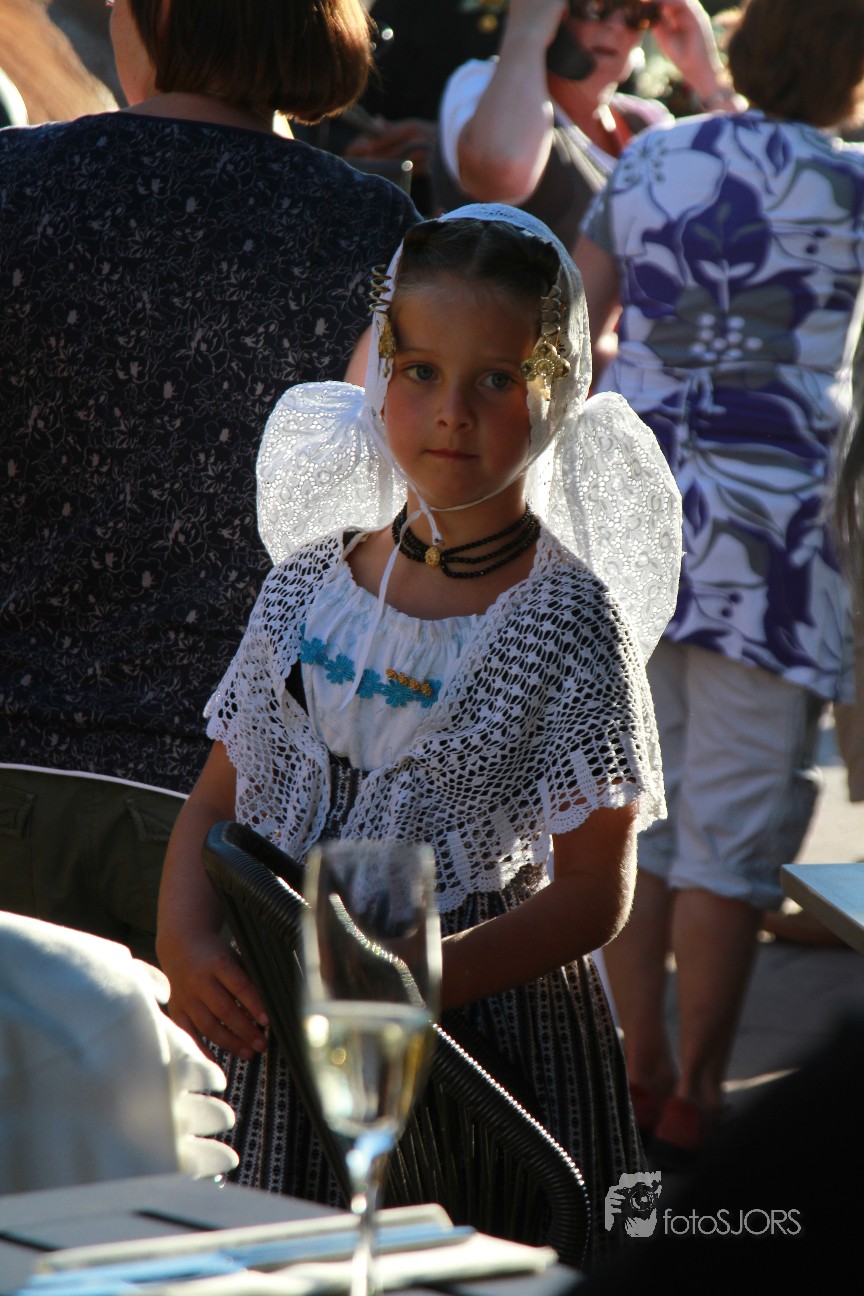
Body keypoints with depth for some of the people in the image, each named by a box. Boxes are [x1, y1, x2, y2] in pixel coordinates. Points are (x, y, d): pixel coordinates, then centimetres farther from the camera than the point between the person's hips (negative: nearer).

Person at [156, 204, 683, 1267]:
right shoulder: (308, 581, 5)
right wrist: (185, 945, -11)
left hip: (492, 1020, -4)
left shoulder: (566, 618, -9)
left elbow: (594, 891, -11)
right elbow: (217, 799, 9)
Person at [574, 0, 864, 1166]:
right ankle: (697, 1099, 6)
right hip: (762, 519, -5)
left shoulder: (649, 161, 8)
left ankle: (637, 1073, 17)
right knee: (733, 824, 2)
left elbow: (573, 325, 12)